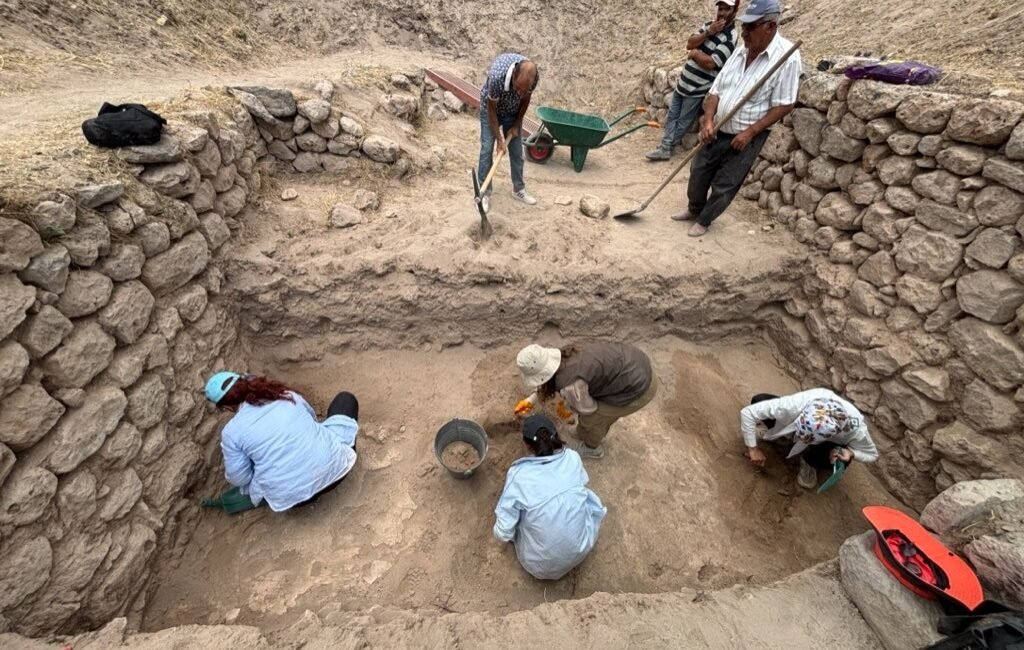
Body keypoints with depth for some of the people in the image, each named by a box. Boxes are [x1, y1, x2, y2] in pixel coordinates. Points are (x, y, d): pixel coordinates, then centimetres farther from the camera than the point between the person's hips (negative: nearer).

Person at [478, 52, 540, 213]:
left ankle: (519, 189, 19)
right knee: (487, 149, -6)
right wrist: (499, 138, -23)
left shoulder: (535, 75, -29)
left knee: (517, 151, 5)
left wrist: (516, 125, -5)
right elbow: (492, 108, -26)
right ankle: (484, 193, 3)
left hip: (513, 112, 3)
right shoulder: (497, 75, -40)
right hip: (491, 109, -3)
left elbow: (525, 100, -8)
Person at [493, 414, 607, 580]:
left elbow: (503, 533, -16)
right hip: (580, 550, 3)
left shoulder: (519, 474, -22)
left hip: (540, 565, -2)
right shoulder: (573, 458, -12)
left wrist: (499, 533, 7)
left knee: (507, 509, 18)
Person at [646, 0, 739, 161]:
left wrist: (695, 52, -11)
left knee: (683, 122, 3)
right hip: (683, 81, 8)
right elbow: (690, 44, -2)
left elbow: (710, 63, -25)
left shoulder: (730, 38, -16)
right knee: (672, 116, 8)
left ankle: (666, 147, 13)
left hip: (698, 88, -8)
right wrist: (708, 32, -15)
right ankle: (665, 148, 12)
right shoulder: (709, 25, 9)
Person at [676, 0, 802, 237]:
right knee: (698, 172, 14)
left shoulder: (787, 57, -16)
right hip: (718, 131, 6)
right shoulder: (740, 51, 3)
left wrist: (750, 132, -21)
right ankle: (694, 210, 37)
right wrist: (708, 121, -11)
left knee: (724, 186, 2)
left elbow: (784, 105, -17)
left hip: (746, 138, -6)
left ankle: (704, 220, 21)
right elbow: (716, 90, 5)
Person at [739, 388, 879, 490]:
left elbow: (872, 455, -12)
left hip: (831, 444, 0)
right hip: (792, 425, 0)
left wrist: (851, 453, -34)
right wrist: (753, 448, -30)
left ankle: (808, 462, 1)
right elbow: (748, 412, -37)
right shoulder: (798, 403, -44)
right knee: (758, 400, -28)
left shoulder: (855, 428, -38)